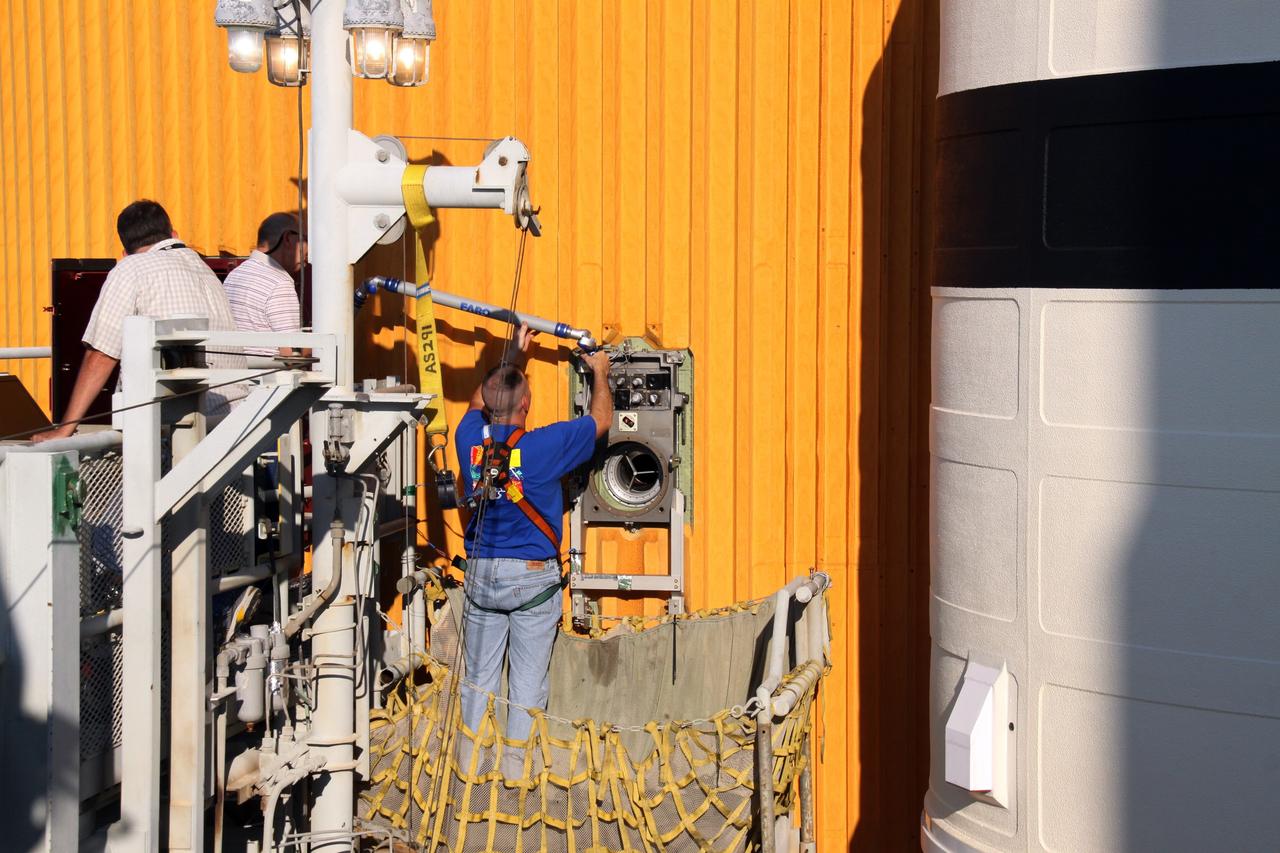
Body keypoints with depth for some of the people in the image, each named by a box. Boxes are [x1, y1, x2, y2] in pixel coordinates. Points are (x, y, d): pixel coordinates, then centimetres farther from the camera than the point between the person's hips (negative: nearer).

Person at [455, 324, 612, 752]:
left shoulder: (470, 437, -5)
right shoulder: (544, 445, -15)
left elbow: (479, 401, 20)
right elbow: (600, 420, 1)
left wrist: (514, 355, 28)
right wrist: (600, 373, 18)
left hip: (480, 573, 4)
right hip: (533, 576, -4)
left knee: (478, 679, 11)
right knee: (527, 684, 4)